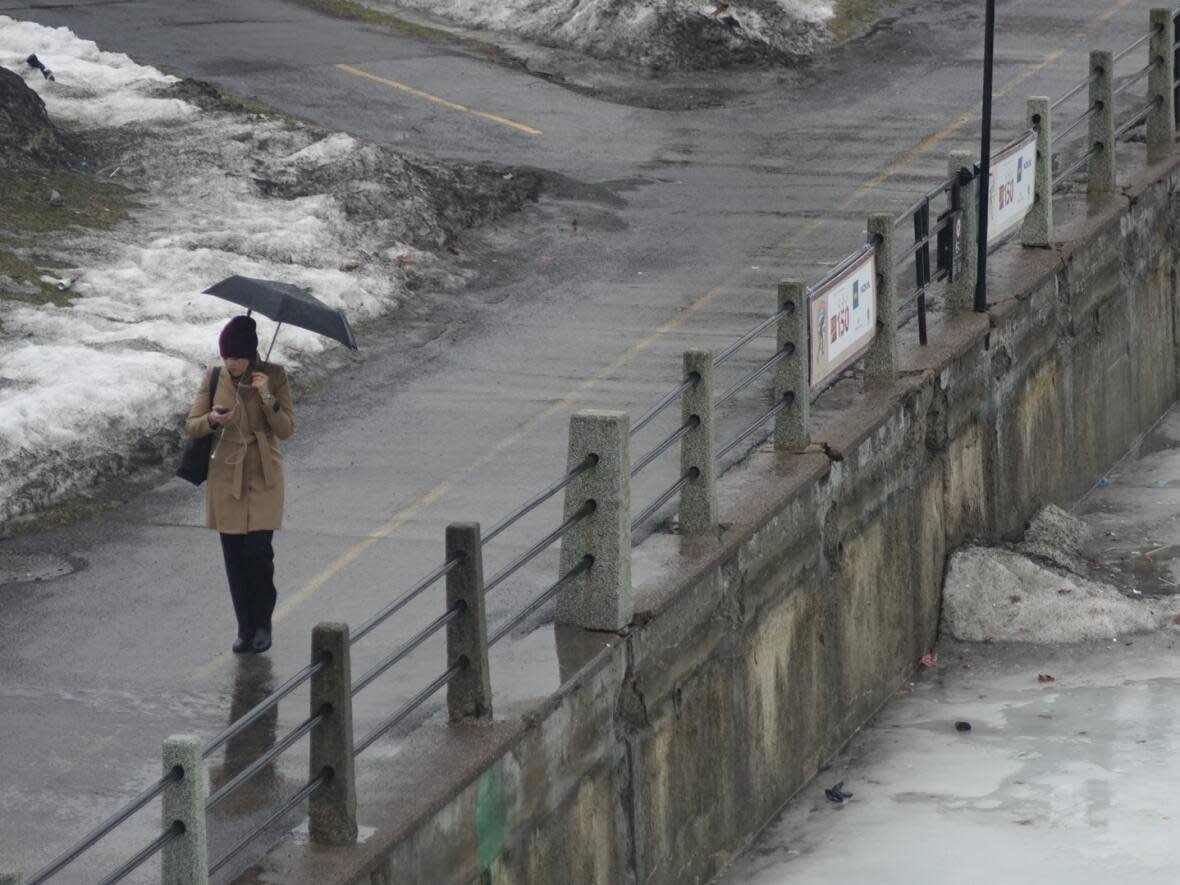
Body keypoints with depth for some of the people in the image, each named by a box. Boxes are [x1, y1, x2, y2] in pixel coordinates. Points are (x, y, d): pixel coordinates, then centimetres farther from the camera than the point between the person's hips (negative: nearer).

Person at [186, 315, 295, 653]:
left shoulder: (274, 376, -6)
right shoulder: (214, 378, 0)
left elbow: (286, 430, -9)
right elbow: (191, 427, 0)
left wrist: (267, 397, -24)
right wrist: (213, 419, -22)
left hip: (263, 479, -2)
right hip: (226, 477, 2)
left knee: (258, 551, -10)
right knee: (234, 556, 4)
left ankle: (262, 624, 8)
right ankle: (245, 628, 16)